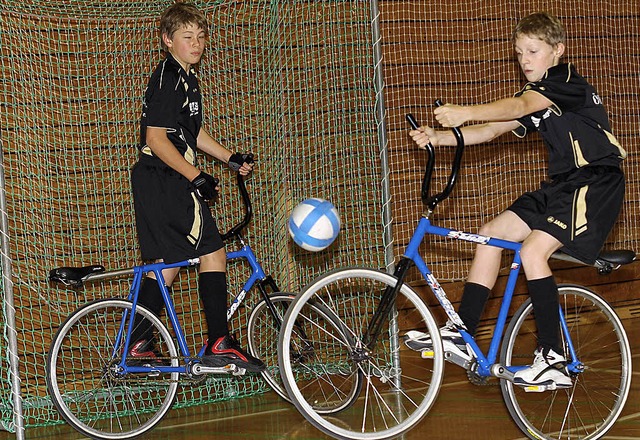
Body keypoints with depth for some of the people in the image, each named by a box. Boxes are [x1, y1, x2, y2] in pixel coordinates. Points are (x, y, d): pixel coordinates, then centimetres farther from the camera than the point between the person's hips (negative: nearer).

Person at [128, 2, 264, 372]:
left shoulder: (185, 78, 17)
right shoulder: (168, 78, -14)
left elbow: (194, 133, 27)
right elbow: (156, 138, -20)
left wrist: (230, 158, 20)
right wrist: (196, 177, -22)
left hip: (161, 185, 10)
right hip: (167, 182, -10)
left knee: (167, 264, 13)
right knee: (213, 254, -8)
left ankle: (138, 345, 17)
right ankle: (220, 345, -7)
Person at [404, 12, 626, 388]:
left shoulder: (565, 81, -12)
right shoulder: (536, 97, 15)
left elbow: (517, 106, -30)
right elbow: (491, 131, 5)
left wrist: (465, 113, -43)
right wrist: (439, 137, -10)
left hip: (596, 183, -10)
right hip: (562, 184, 10)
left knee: (532, 250, -23)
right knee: (491, 234, 2)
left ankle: (554, 361, -18)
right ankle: (460, 334, 6)